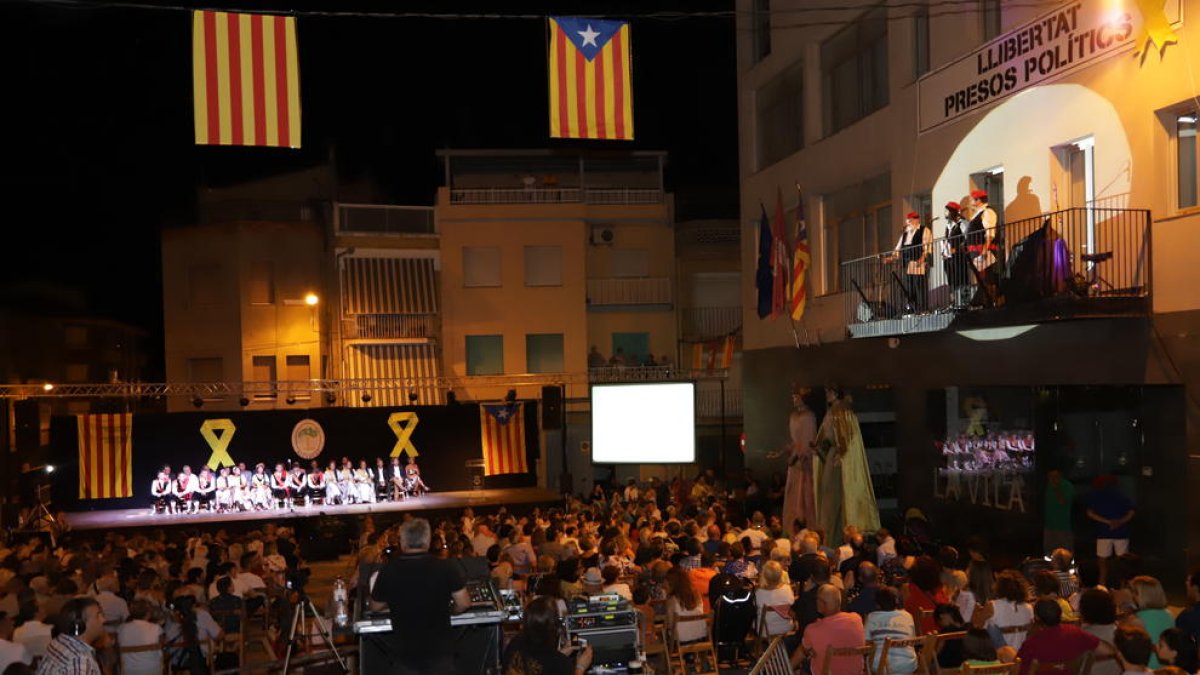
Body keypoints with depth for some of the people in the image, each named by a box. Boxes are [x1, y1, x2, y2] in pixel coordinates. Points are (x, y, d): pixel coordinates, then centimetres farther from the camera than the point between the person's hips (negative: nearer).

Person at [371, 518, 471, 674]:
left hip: (405, 654, 0)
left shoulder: (388, 571, -13)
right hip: (440, 650, 0)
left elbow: (376, 606, 2)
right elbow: (464, 604, -10)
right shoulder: (446, 568, -16)